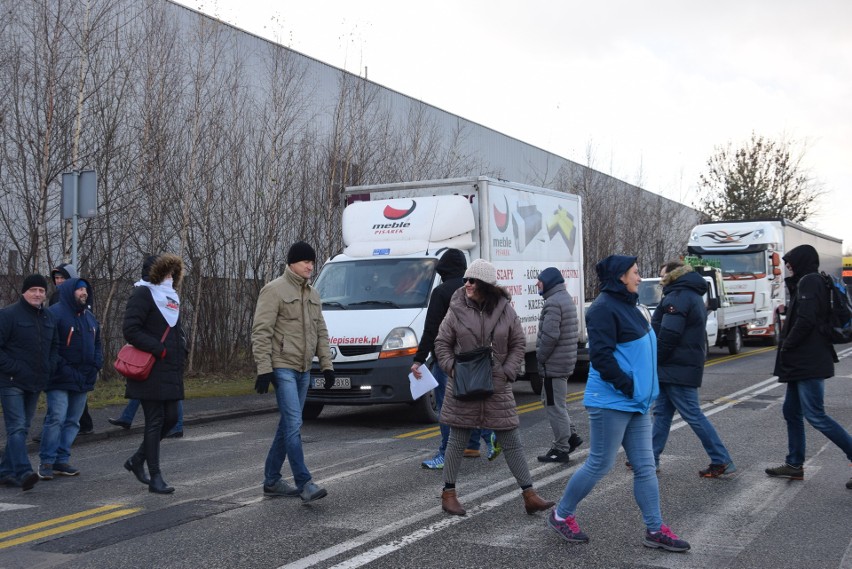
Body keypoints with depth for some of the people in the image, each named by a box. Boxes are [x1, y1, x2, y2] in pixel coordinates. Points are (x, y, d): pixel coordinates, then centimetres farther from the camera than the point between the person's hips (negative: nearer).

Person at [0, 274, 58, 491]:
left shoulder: (48, 318, 12)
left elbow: (54, 346, 23)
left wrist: (49, 368, 8)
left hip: (35, 383, 7)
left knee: (22, 428, 12)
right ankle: (23, 472, -21)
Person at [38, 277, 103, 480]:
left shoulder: (90, 317, 16)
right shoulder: (55, 313, -10)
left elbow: (97, 344, 23)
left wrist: (96, 365, 7)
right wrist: (62, 368, -17)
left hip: (83, 379, 8)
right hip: (60, 379, -8)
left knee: (72, 421, 9)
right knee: (56, 418, -12)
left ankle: (62, 460, 16)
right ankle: (46, 461, -3)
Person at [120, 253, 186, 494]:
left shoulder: (172, 296, 18)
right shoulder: (143, 293, -8)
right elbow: (130, 330, -17)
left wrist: (181, 351, 9)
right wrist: (159, 350, -19)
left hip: (171, 372, 8)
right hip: (152, 372, -8)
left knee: (171, 418, 9)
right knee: (155, 422, -3)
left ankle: (137, 460, 26)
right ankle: (155, 477, 4)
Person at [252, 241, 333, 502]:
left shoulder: (312, 294, 16)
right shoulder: (274, 290, -8)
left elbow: (321, 332, 20)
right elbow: (261, 332, -13)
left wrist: (326, 364, 12)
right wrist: (264, 369, -18)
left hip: (303, 370, 8)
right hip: (283, 367, -8)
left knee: (288, 425, 11)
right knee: (294, 424, -13)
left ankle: (272, 480, 20)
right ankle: (304, 483, -14)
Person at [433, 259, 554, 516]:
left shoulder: (505, 311, 0)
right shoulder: (457, 311, -3)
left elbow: (518, 344, 5)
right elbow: (442, 344, 4)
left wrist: (507, 372, -6)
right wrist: (452, 368, -10)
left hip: (497, 388, 1)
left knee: (512, 442, 4)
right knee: (457, 441, 7)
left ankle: (529, 496, 10)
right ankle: (448, 494, 19)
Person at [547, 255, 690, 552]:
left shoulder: (626, 305, 14)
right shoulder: (603, 308, -15)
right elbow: (601, 356, -22)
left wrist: (643, 391, 14)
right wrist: (628, 387, -19)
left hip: (636, 403, 9)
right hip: (611, 402, -9)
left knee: (645, 466, 9)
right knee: (600, 464, 1)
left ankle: (655, 530, 15)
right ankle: (561, 515, 18)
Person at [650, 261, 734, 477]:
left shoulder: (678, 296, -15)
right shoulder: (693, 296, 18)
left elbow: (668, 335, -22)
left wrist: (654, 361, -12)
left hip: (675, 368, -10)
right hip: (688, 365, 10)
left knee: (693, 415, -6)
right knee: (662, 412, 13)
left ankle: (722, 461, -2)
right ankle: (651, 458, 17)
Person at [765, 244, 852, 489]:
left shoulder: (809, 282, -13)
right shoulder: (806, 283, 18)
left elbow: (805, 321, -23)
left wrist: (786, 345, -13)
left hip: (809, 363, -11)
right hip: (802, 363, 11)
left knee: (815, 415, -11)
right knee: (791, 411, 14)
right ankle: (795, 465, 20)